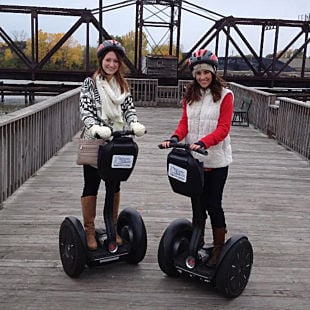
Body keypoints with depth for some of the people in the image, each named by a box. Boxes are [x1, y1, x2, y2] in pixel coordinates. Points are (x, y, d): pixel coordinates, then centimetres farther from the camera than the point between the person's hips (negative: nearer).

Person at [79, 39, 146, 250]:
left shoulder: (123, 85, 10)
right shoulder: (90, 83, -3)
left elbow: (129, 108, 4)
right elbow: (85, 110, -12)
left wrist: (134, 124, -17)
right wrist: (95, 128, -31)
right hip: (94, 141, -4)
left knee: (114, 184, 12)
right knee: (91, 185, 4)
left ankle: (112, 228, 26)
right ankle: (89, 231, 14)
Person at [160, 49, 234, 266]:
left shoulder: (225, 95, -7)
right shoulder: (190, 94, 10)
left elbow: (223, 128, -14)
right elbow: (185, 122, 6)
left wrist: (203, 142, -28)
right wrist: (175, 138, -14)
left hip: (216, 160, -5)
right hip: (194, 159, 5)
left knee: (213, 204, 1)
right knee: (197, 203, 14)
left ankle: (219, 248, 17)